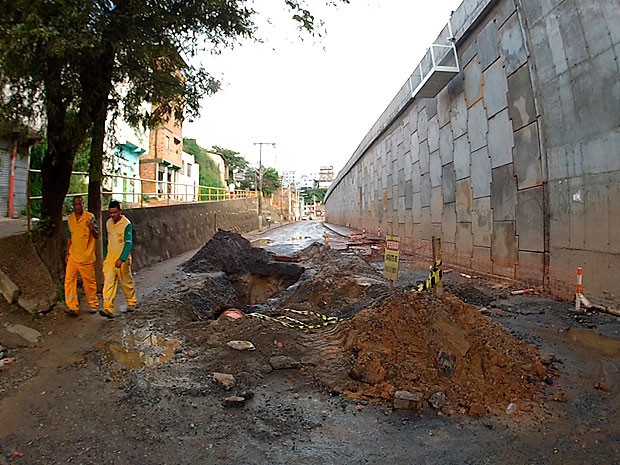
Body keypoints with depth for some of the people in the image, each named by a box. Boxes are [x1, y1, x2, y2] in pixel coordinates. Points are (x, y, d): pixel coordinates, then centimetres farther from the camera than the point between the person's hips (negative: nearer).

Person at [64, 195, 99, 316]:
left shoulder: (90, 217, -9)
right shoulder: (70, 219, 8)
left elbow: (96, 236, -10)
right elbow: (69, 237, 18)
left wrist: (92, 229, -32)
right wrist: (67, 253, 18)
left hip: (86, 257, -4)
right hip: (73, 256, 5)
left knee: (89, 281, 6)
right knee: (69, 280, -3)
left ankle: (93, 304, 24)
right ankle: (73, 307, 2)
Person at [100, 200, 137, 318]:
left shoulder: (127, 224, -14)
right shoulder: (108, 223, 6)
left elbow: (128, 243, -20)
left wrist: (121, 259, -29)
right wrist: (104, 256, 20)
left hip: (122, 260, -5)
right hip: (109, 258, 5)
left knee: (127, 282, 9)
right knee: (108, 282, -6)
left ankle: (132, 303, 31)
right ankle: (108, 309, -9)